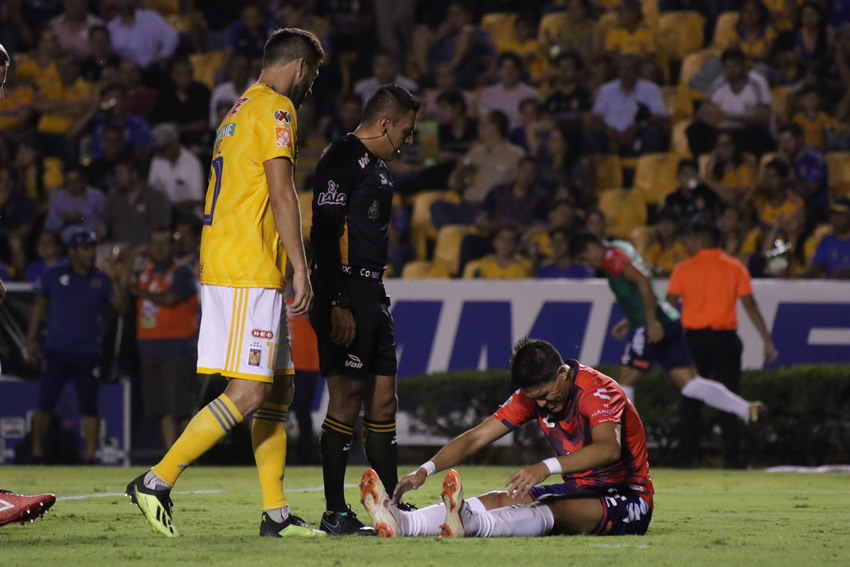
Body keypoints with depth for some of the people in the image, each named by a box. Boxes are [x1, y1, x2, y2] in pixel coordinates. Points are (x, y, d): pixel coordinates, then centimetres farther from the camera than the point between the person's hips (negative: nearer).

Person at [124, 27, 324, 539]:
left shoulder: (240, 111, 22)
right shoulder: (276, 109, -7)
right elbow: (281, 193, -15)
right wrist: (301, 269, -15)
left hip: (224, 264, 10)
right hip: (250, 271, -10)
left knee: (279, 392, 10)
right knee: (248, 394, -12)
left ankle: (276, 513, 8)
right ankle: (157, 480, -12)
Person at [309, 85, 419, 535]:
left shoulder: (377, 165, 20)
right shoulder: (342, 160, -12)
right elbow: (325, 233, -18)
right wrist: (338, 305, -23)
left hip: (371, 295, 10)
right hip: (345, 298, -10)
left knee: (383, 400, 10)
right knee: (348, 397, -8)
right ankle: (334, 512, -4)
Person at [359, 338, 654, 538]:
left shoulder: (598, 390, -21)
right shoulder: (533, 395, 1)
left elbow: (609, 449, -40)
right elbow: (476, 437, -1)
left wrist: (547, 467, -54)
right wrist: (425, 470, -18)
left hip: (626, 498, -7)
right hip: (579, 490, 7)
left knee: (555, 508, -37)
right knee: (498, 500, -16)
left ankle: (472, 523, -66)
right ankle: (400, 522, -36)